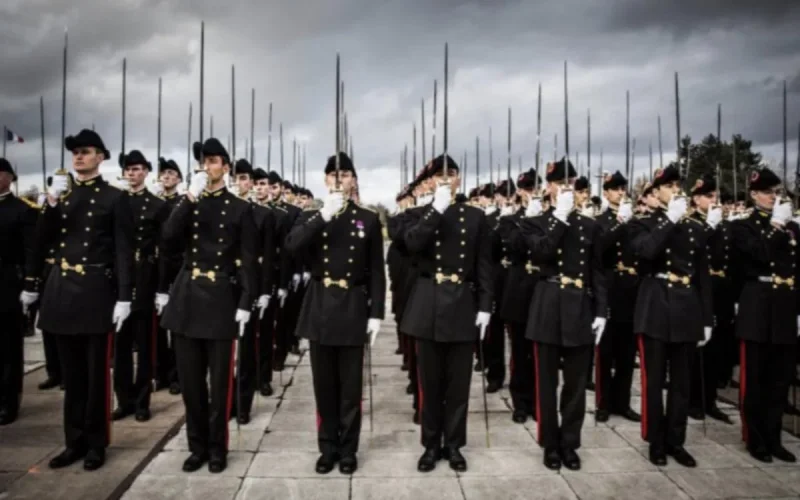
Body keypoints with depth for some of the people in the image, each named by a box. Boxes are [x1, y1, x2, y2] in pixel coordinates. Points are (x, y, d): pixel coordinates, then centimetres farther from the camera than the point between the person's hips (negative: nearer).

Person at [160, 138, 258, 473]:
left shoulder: (240, 208, 1)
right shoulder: (187, 203, 11)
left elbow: (248, 261, -2)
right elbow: (169, 239, -7)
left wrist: (246, 303, -10)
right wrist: (191, 197, -14)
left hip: (221, 298, -3)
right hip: (187, 296, 4)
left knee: (219, 380, 6)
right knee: (190, 379, 10)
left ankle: (217, 448, 20)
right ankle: (197, 446, 25)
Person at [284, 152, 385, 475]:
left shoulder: (368, 219, 3)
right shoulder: (311, 218, 6)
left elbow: (376, 271, 1)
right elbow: (291, 247, -16)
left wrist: (376, 312, -4)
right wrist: (323, 216, -23)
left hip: (353, 307, -1)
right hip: (320, 306, 2)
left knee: (350, 385, 7)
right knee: (324, 384, 10)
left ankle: (348, 450, 21)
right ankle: (328, 448, 24)